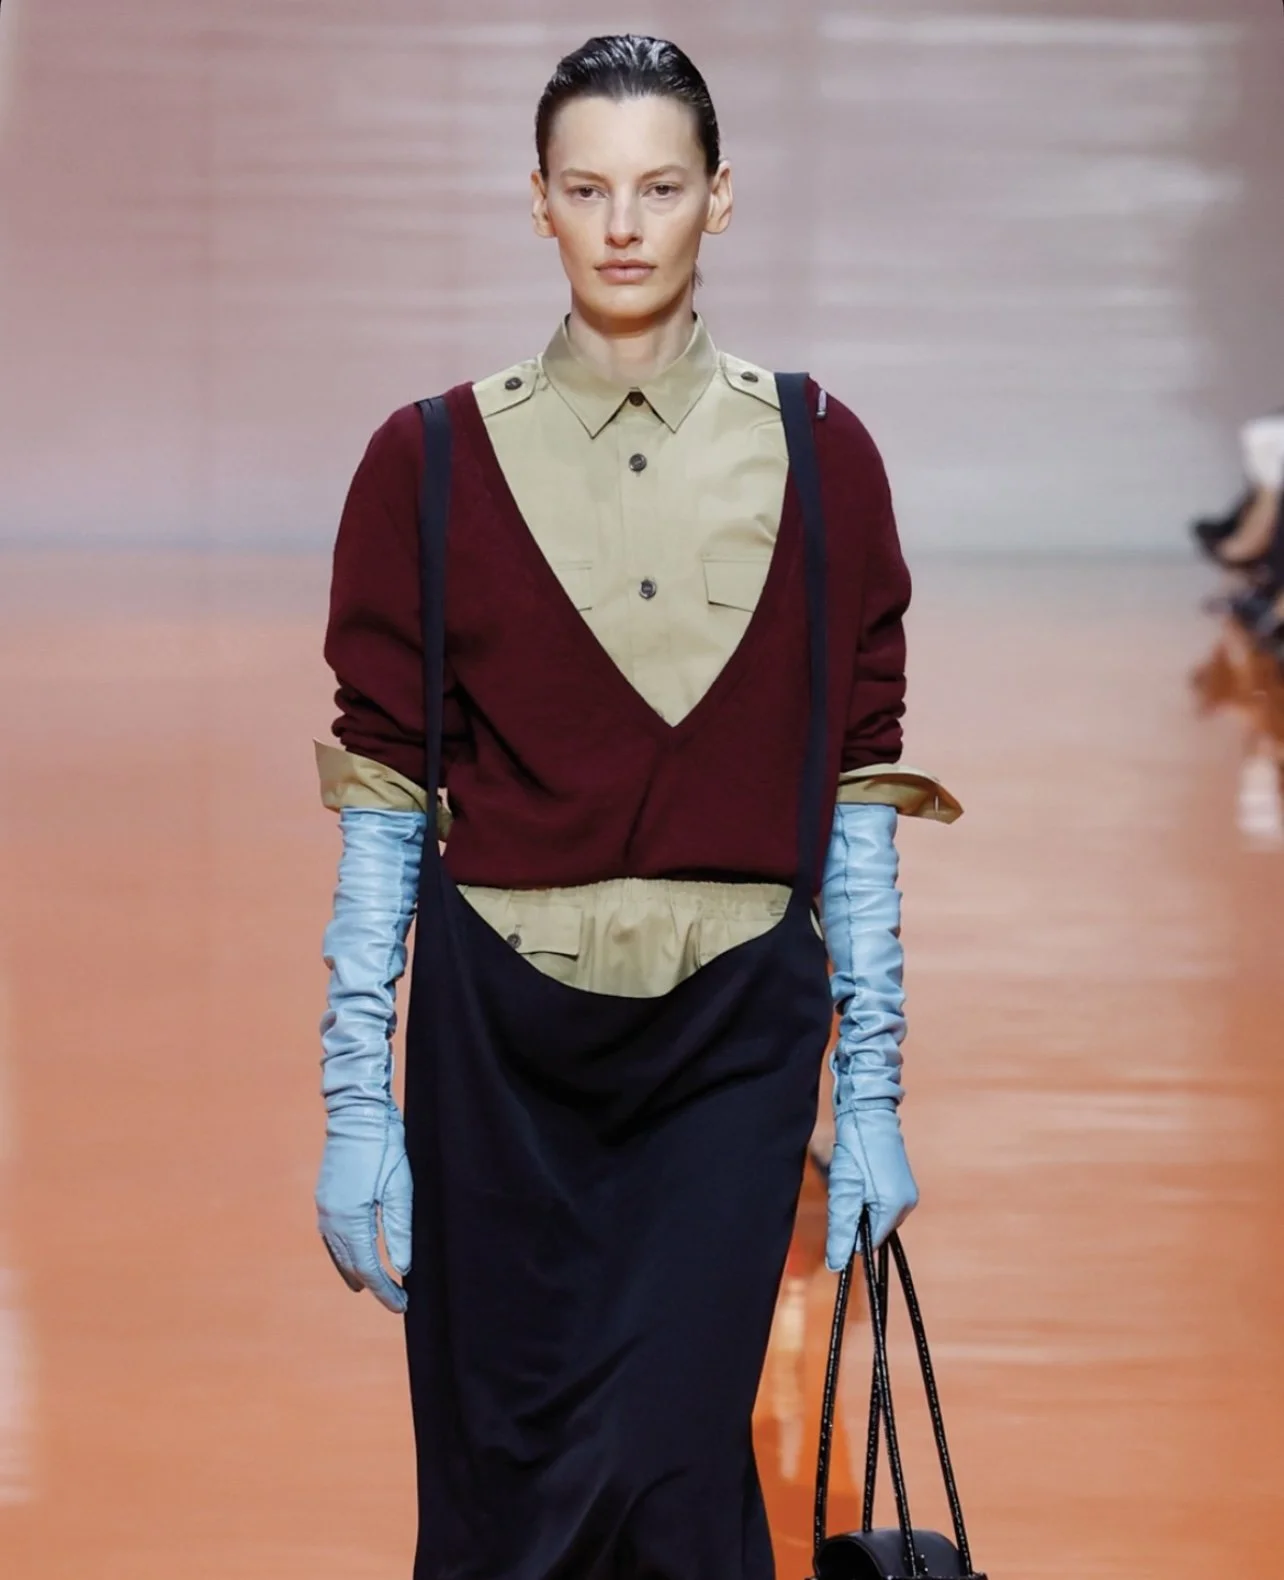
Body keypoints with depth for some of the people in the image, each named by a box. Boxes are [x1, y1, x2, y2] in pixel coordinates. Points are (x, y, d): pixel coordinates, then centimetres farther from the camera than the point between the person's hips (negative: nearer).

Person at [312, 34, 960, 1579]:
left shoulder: (815, 455, 3)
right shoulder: (433, 461, 1)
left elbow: (857, 789, 4)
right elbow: (382, 797, 1)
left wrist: (871, 1092, 1)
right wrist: (355, 1103, -4)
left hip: (731, 1036, 0)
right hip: (497, 1033, 1)